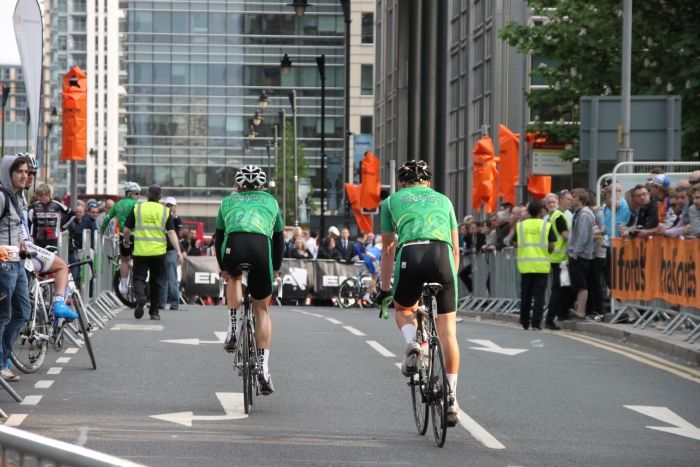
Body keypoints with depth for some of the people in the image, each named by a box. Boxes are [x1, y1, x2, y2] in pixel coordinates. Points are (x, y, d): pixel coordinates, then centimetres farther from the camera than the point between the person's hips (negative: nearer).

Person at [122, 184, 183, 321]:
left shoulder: (137, 208, 1)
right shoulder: (165, 211, 3)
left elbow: (126, 229, 2)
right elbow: (171, 232, -6)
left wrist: (126, 241, 22)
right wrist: (179, 251, -7)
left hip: (140, 251, -1)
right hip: (158, 252, 1)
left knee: (139, 278, 4)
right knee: (155, 281, 13)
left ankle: (140, 297, -27)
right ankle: (154, 312, 17)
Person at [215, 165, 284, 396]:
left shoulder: (228, 201, 33)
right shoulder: (270, 201, 33)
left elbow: (219, 237, 38)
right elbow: (279, 238, 36)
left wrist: (223, 268, 50)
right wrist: (275, 268, 47)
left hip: (233, 244, 0)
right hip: (261, 246, 0)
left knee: (233, 278, 37)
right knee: (261, 309, 13)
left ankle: (233, 329, 21)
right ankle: (264, 366, 4)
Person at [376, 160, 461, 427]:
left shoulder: (392, 201, 27)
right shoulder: (443, 200, 30)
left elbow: (388, 249, 28)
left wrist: (385, 288, 35)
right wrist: (451, 280, 40)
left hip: (410, 254, -1)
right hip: (442, 254, 1)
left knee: (404, 309, 28)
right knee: (447, 329, 6)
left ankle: (411, 343, -5)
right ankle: (452, 398, 2)